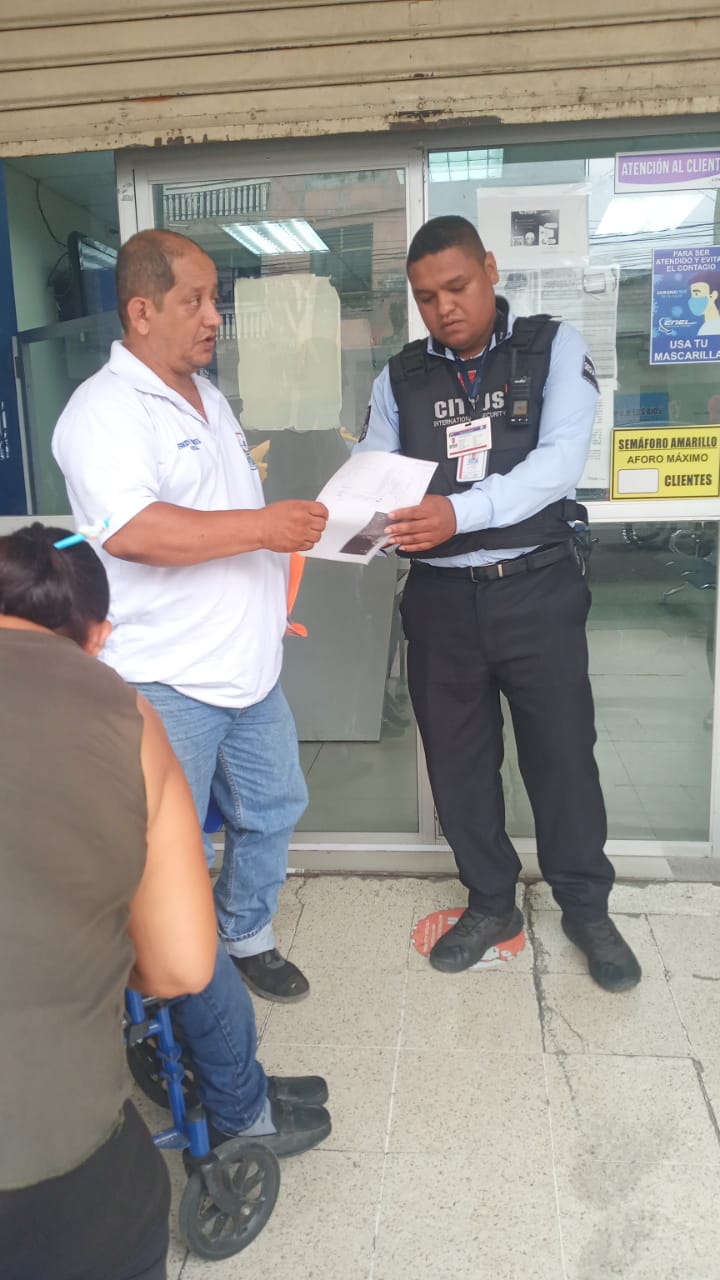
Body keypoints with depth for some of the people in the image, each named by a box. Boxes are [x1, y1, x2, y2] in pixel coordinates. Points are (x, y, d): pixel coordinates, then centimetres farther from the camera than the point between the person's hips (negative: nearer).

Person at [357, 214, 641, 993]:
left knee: (561, 752, 8)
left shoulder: (554, 349, -1)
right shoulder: (399, 379, 7)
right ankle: (490, 903, 33)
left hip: (536, 588, -2)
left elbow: (560, 460, -15)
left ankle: (586, 908, 31)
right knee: (457, 759, 12)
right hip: (439, 598, 3)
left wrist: (460, 511, -30)